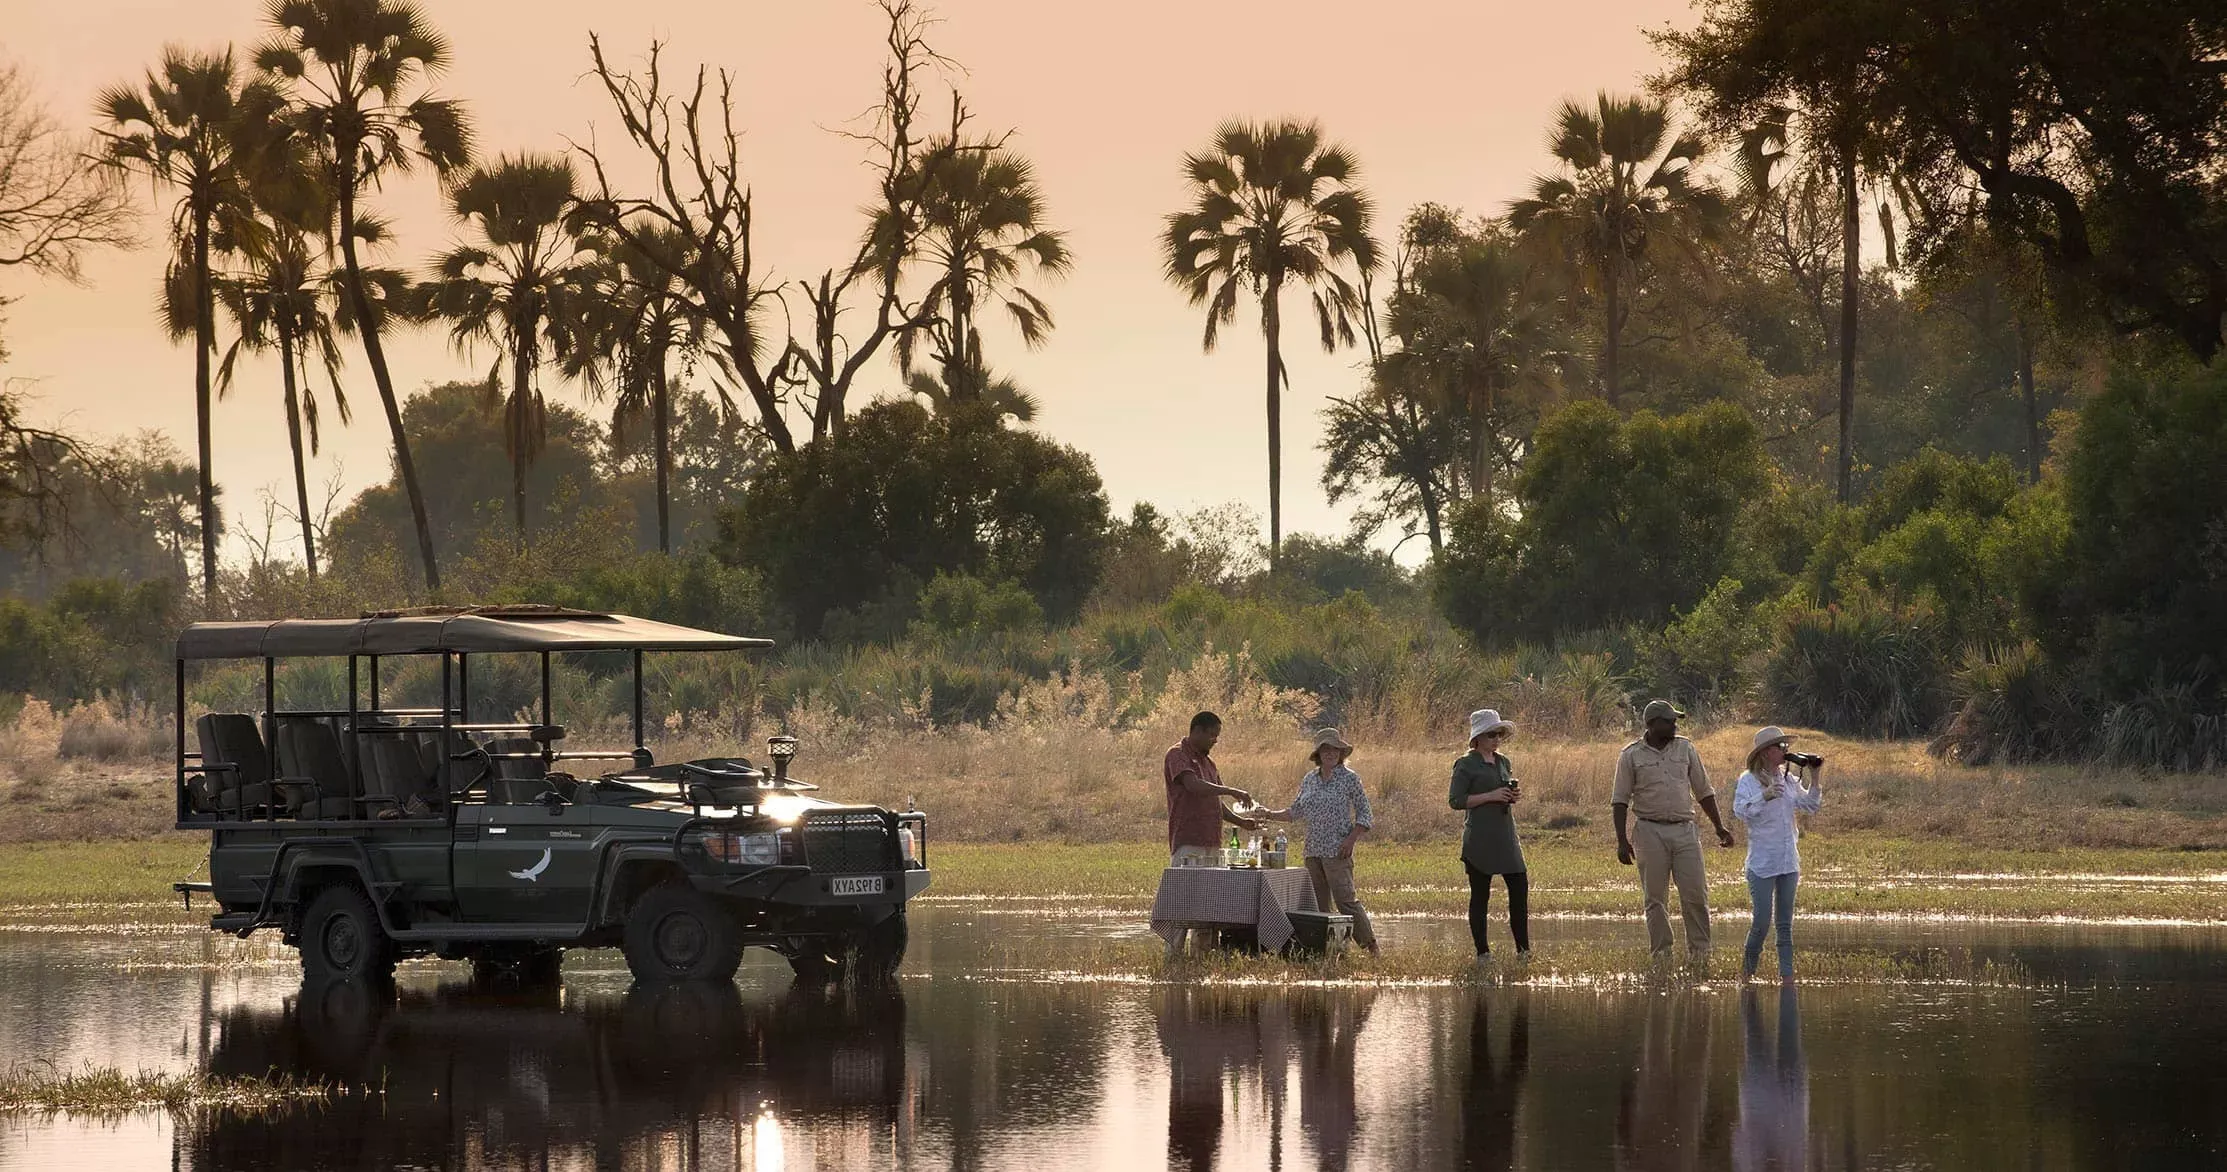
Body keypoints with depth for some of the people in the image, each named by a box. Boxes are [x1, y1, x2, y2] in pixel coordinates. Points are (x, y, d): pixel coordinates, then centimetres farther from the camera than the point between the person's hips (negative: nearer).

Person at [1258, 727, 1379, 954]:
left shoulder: (1349, 778, -2)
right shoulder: (1309, 780, 13)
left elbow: (1364, 814, -1)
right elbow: (1296, 812, 21)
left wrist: (1351, 840, -12)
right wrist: (1271, 815, 8)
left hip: (1337, 851, -6)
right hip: (1313, 850, 6)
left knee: (1345, 899, -13)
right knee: (1318, 903, 4)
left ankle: (1370, 947, -7)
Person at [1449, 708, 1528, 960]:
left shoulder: (1504, 763, 15)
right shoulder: (1466, 764, -6)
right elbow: (1455, 800, -11)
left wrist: (1515, 796, 4)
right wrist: (1490, 796, -17)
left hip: (1506, 835, 7)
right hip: (1480, 839, -6)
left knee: (1520, 887, 1)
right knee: (1480, 895, 0)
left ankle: (1523, 949, 8)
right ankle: (1482, 951, 6)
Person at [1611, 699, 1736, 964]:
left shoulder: (1685, 749, 10)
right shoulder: (1631, 755, 2)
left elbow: (1704, 792, 16)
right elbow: (1620, 801, 2)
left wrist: (1720, 828, 12)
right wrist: (1622, 841, -6)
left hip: (1684, 830, 2)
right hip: (1650, 831, -2)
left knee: (1696, 894, -4)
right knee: (1656, 899, 2)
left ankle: (1699, 953, 8)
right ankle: (1661, 956, 9)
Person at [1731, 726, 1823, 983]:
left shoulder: (1790, 780, 9)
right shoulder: (1748, 781, -6)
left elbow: (1810, 806, 12)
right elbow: (1740, 811, -18)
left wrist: (1815, 777, 0)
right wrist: (1764, 797, -32)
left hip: (1789, 863, 5)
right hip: (1762, 864, -5)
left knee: (1786, 923, 7)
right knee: (1762, 921, -6)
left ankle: (1787, 974, 9)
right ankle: (1747, 968, 15)